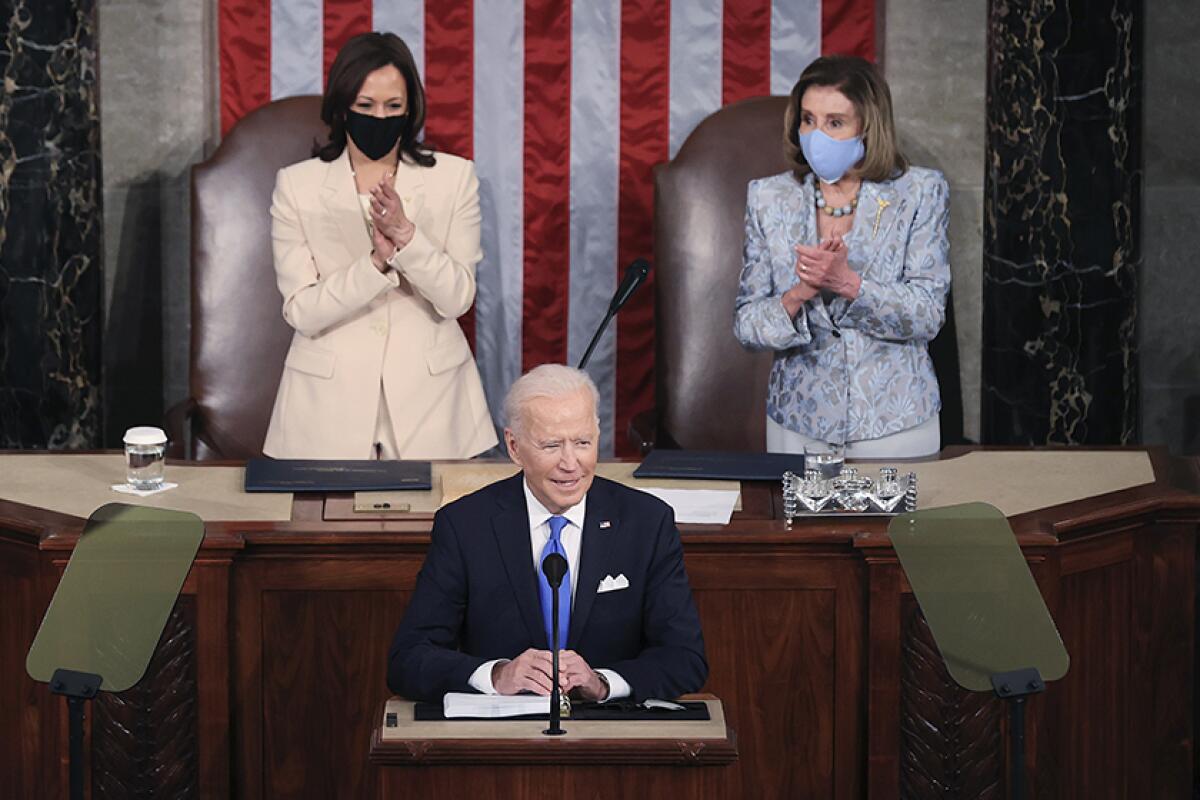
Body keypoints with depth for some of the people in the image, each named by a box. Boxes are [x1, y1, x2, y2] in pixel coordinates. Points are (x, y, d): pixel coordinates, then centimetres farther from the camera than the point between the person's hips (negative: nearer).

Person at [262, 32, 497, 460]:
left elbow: (457, 297, -7)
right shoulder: (297, 185, -2)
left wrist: (406, 234, -22)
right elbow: (302, 311, -8)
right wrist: (378, 261, -22)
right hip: (330, 399, 0)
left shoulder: (454, 176, 0)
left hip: (427, 394, 1)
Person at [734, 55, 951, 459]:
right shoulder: (769, 198, 2)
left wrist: (848, 283, -25)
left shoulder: (920, 193, -3)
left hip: (895, 423, -1)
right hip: (798, 423, 1)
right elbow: (745, 326, -1)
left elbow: (928, 316, -11)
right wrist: (797, 296, -21)